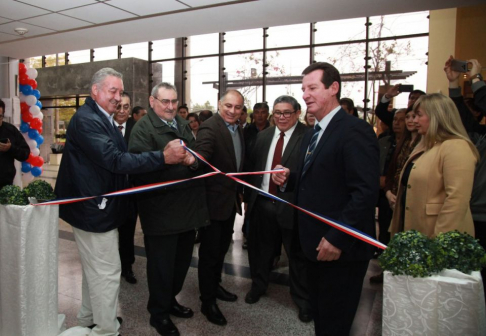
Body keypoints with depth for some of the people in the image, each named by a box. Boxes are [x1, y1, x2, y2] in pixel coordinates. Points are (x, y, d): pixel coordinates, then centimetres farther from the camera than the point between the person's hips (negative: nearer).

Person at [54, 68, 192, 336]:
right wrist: (164, 157, -32)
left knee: (95, 268, 24)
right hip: (94, 208, -11)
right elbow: (114, 160, -29)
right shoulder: (86, 120, -20)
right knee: (107, 272, 0)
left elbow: (118, 157, 10)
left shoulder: (102, 118, 14)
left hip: (98, 206, 11)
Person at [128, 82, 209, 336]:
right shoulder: (143, 128, -9)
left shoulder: (183, 124, 17)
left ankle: (170, 299, 40)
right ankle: (159, 313, 25)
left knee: (182, 258, 19)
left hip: (187, 205, 8)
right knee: (162, 263, 5)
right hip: (161, 209, -8)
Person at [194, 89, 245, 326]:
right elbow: (201, 155, -35)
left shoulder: (238, 129, 8)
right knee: (209, 252, 5)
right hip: (214, 200, -8)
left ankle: (215, 286, 43)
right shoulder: (209, 127, -18)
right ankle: (207, 302, 22)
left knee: (222, 248, 23)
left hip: (231, 199, 8)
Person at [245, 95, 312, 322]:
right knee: (260, 248, 21)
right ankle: (258, 286, 46)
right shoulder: (263, 135, 8)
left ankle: (303, 300, 31)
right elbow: (254, 166, 9)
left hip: (292, 205, -5)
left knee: (297, 255, 10)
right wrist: (250, 195, 7)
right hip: (263, 203, 5)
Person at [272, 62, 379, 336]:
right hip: (317, 245, 9)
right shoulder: (312, 135, 13)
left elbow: (366, 192, -24)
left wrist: (337, 239, -24)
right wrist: (289, 179, -1)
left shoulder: (354, 130, -17)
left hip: (341, 249, -9)